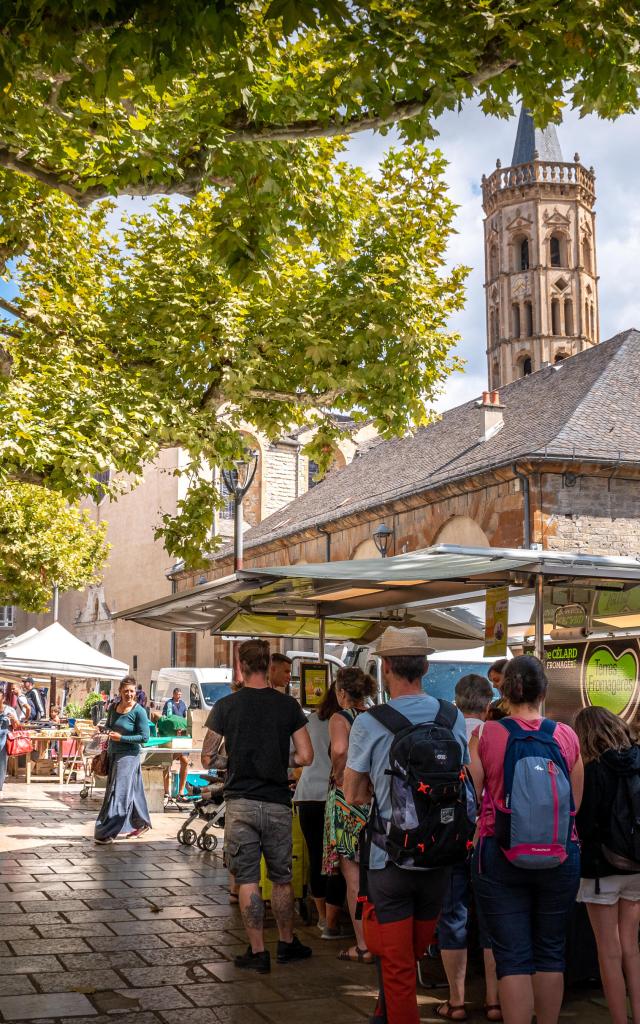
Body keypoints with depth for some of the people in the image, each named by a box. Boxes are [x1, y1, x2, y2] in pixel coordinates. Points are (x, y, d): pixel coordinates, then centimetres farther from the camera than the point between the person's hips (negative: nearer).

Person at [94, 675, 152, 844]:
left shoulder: (139, 711, -12)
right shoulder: (114, 708, 7)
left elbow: (144, 737, -14)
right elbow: (108, 725, 24)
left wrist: (121, 738, -17)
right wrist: (109, 732, 1)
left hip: (128, 756, -7)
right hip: (113, 754, 7)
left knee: (119, 793, -7)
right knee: (131, 792, 15)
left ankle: (108, 833, -6)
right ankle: (141, 823, 29)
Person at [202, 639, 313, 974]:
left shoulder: (226, 706, -5)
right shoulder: (288, 705, -2)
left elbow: (207, 758, -1)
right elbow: (306, 756, -2)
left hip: (240, 802, -1)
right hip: (278, 804, 2)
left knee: (247, 880, 5)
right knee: (281, 877, 15)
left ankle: (257, 952, 8)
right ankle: (287, 943, 28)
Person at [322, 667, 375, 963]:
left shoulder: (340, 718, -10)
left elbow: (339, 749, -30)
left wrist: (339, 776, -13)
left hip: (347, 798, -5)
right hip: (377, 800, 5)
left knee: (353, 877, 3)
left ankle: (363, 946, 7)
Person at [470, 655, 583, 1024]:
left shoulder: (487, 735, -9)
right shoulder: (567, 736, -4)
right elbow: (577, 803, 4)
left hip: (501, 858, -2)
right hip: (560, 861, 2)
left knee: (513, 956, 5)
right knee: (550, 952, 16)